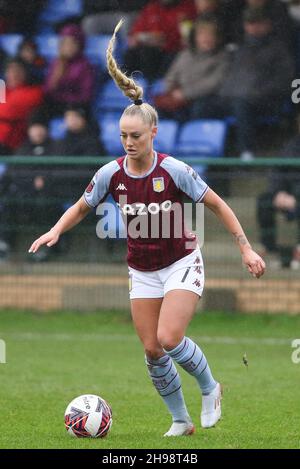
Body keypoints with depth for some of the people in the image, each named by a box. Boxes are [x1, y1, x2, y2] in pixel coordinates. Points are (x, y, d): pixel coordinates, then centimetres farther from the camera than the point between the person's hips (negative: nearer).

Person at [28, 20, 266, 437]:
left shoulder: (173, 170, -18)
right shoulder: (112, 174, -8)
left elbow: (218, 205, -10)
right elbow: (81, 208, 9)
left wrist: (246, 249, -13)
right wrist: (56, 231, -10)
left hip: (182, 264, -4)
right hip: (142, 272, 4)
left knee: (169, 339, -20)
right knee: (152, 350, -1)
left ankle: (210, 389, 7)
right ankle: (181, 420, 16)